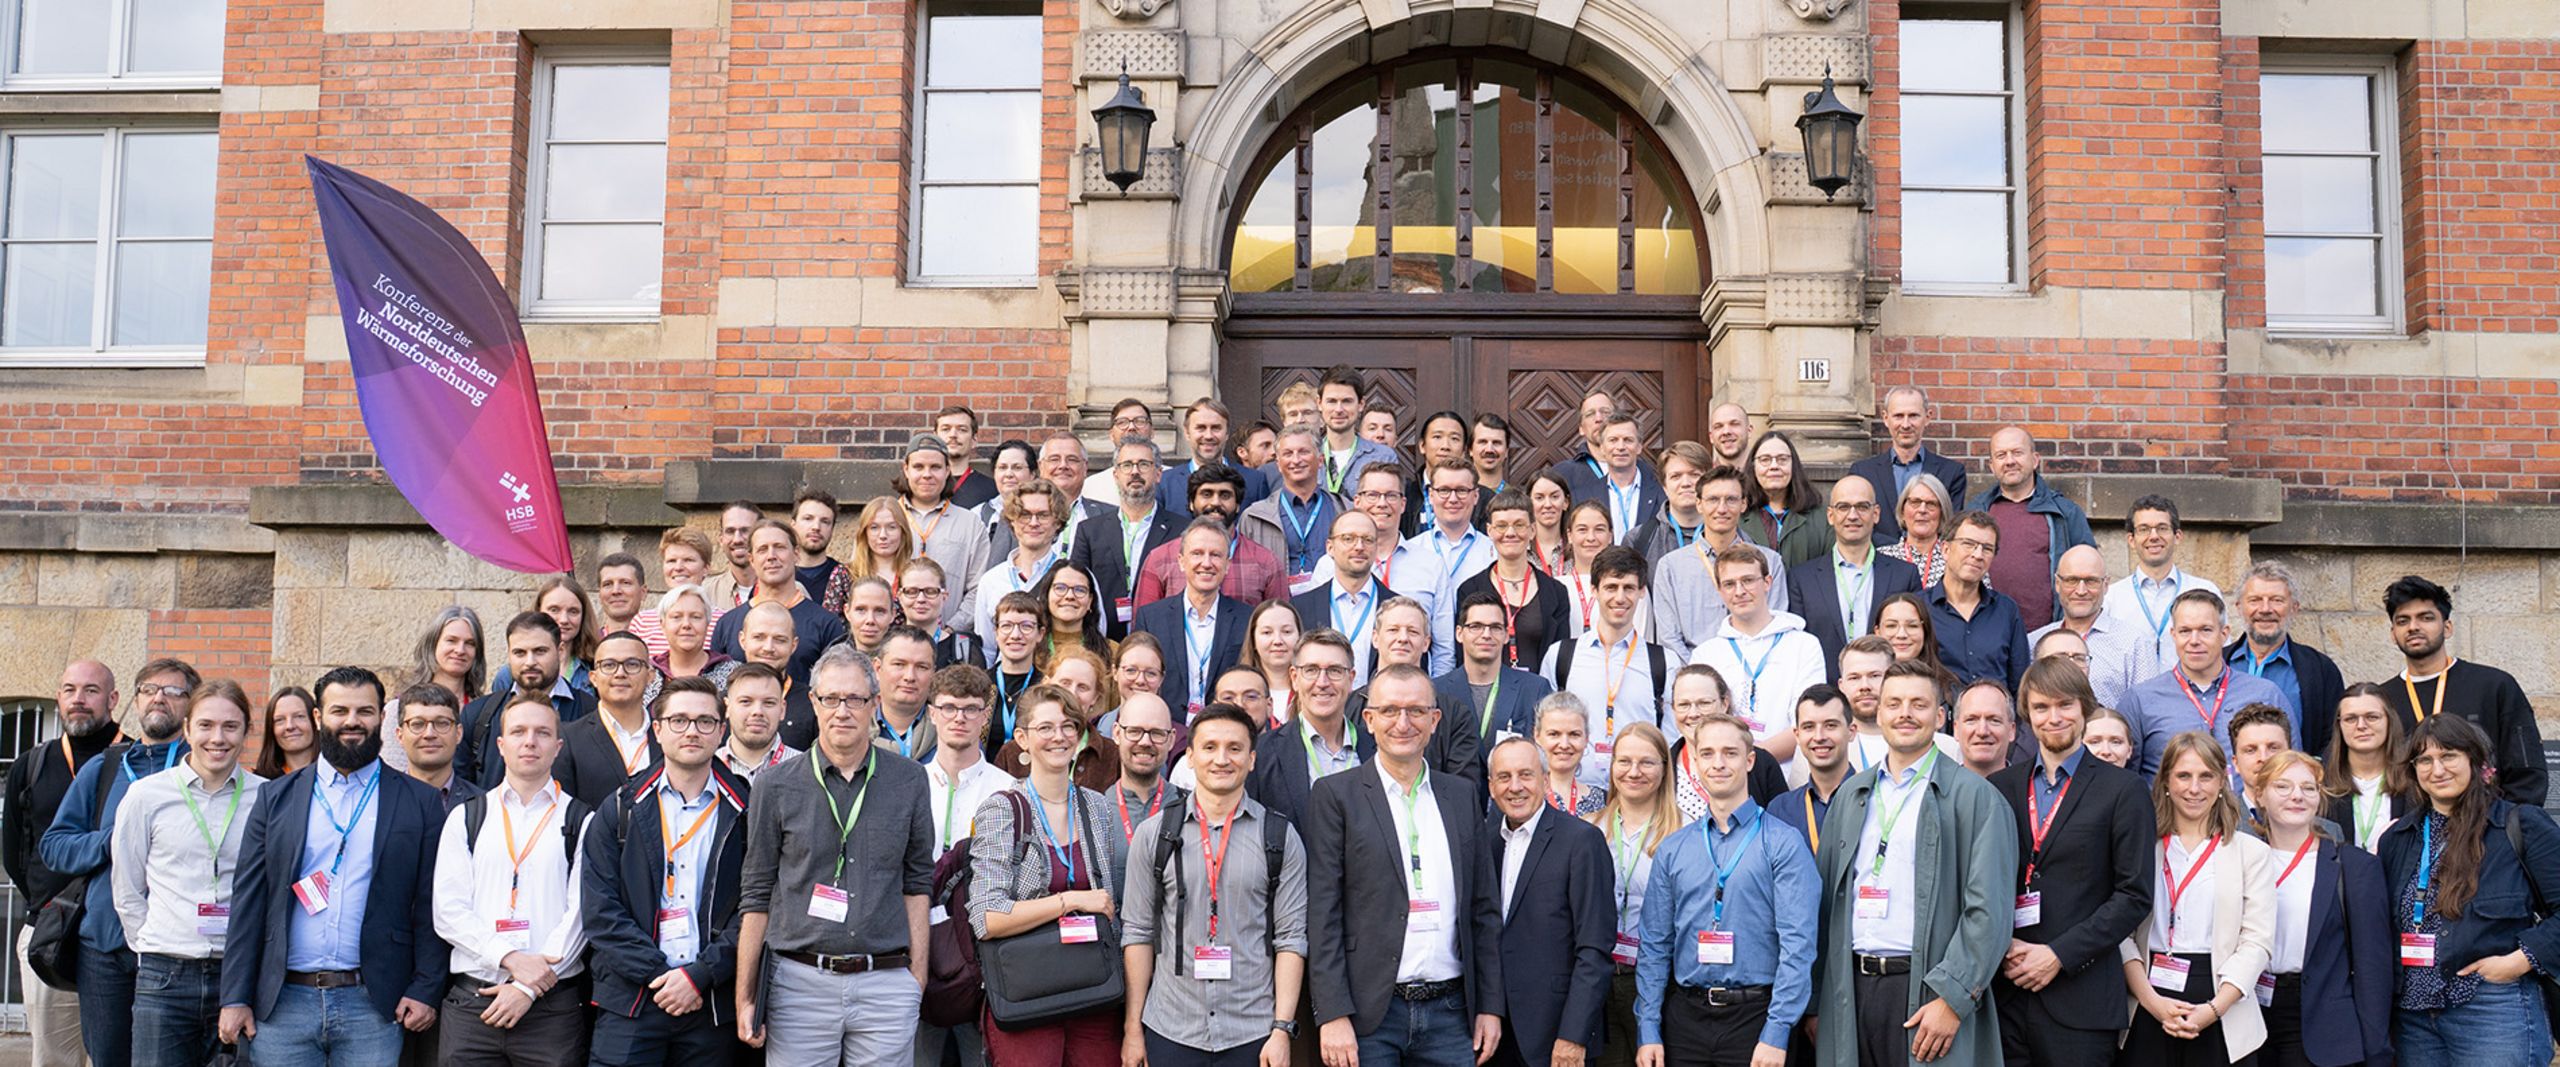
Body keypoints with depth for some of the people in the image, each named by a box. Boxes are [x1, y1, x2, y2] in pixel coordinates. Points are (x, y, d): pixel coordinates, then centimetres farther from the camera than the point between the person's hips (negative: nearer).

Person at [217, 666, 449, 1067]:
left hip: (373, 1005, -1)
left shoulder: (419, 803, 5)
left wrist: (425, 989, -6)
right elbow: (248, 902, 7)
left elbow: (430, 908, 2)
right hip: (282, 1003, 2)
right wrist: (235, 998, 1)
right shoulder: (276, 797, 10)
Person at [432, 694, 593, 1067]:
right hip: (470, 1004, 2)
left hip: (553, 1005, -1)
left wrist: (529, 989, -10)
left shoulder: (581, 822, 5)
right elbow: (448, 911, 2)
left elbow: (581, 912, -3)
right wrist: (511, 959, -11)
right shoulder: (465, 818, 11)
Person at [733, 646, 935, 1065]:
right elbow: (756, 895, 5)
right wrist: (744, 999, 2)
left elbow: (917, 883, 10)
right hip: (800, 982, -1)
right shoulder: (776, 786, 2)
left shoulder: (908, 780, 6)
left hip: (887, 984, 1)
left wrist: (917, 978, 5)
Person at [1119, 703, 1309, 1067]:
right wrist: (1132, 1027, 1)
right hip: (1169, 1033, 1)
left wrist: (1282, 1029, -6)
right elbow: (1137, 932, 4)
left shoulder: (1281, 838, 1)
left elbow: (1291, 938, 0)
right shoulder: (1153, 833, 3)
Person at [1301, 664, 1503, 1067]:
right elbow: (1321, 915, -6)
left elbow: (1484, 908, 13)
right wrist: (1332, 1015, -12)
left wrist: (1490, 1004, 8)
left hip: (1450, 1012, 4)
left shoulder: (1462, 796, 12)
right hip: (1368, 1016, -3)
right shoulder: (1335, 795, -1)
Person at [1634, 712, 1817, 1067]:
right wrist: (1648, 1030, 1)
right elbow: (1654, 944, 8)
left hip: (1754, 1012, -3)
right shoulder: (1672, 850, 8)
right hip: (1685, 1014, 3)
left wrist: (1776, 1034, -16)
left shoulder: (1782, 845, -4)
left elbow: (1797, 944, -10)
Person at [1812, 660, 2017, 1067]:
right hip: (1851, 989, 4)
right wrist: (1814, 1000, 8)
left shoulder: (1974, 796, -2)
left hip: (1927, 992, -4)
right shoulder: (1850, 796, 14)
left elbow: (1988, 911, -8)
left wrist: (1953, 1000, -14)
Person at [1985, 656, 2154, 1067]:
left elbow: (2134, 896, -3)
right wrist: (2002, 948, -5)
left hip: (2081, 1000, -2)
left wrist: (2058, 955, -10)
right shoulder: (1999, 787, 11)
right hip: (2003, 994, 3)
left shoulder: (2122, 790, 2)